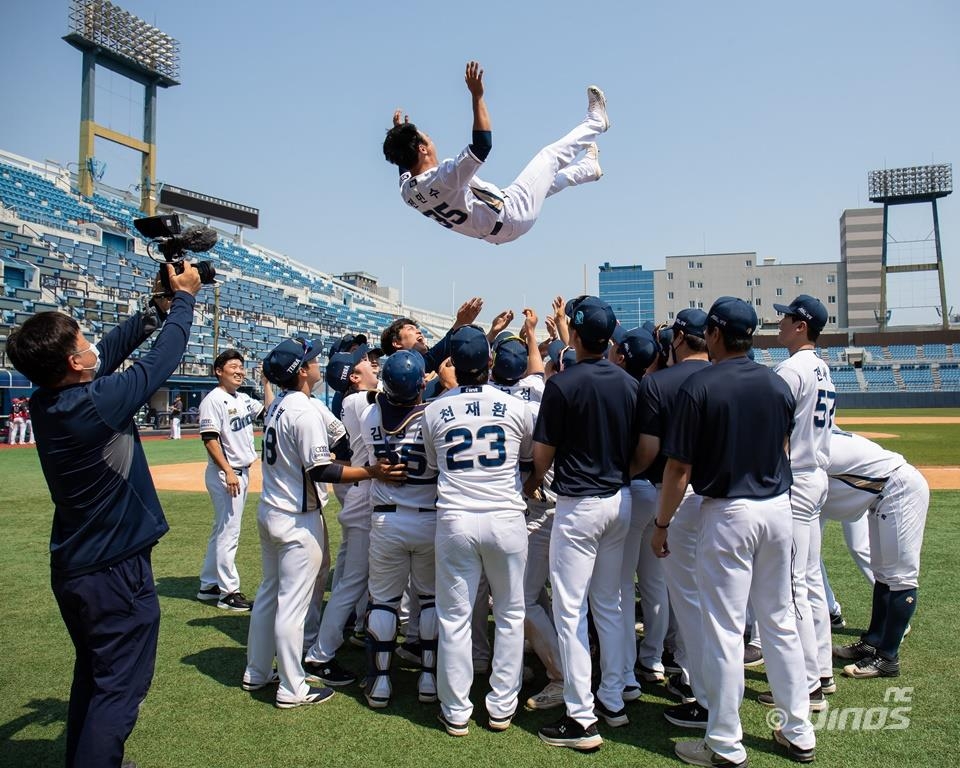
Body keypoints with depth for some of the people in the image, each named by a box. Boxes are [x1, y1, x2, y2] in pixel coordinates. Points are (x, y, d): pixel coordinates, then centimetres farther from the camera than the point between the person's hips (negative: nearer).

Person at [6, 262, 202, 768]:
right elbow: (162, 360, -15)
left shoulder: (46, 402, -4)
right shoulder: (97, 403, -26)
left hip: (73, 569, 9)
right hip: (116, 572, -9)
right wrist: (183, 299, -2)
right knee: (120, 688, 4)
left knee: (92, 675, 25)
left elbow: (110, 351, 8)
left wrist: (157, 308, 8)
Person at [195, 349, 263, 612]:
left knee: (222, 530, 17)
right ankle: (228, 592, 6)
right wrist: (228, 471, -24)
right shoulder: (213, 399, -13)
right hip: (224, 474, -9)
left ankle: (209, 585, 28)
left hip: (242, 472, 9)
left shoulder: (244, 398, 12)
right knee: (228, 532, -3)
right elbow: (209, 438, -19)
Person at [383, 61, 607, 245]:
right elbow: (483, 143, -43)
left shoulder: (407, 190, -9)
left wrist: (400, 132, 25)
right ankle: (594, 122, 34)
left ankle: (588, 167, 55)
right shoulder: (442, 179, -36)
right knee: (550, 155, 8)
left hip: (495, 232, 9)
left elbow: (406, 164, 18)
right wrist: (477, 96, -39)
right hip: (513, 215, -9)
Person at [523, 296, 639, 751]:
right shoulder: (630, 384, 2)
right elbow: (639, 448, 7)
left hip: (578, 505, -6)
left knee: (570, 610, 2)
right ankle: (613, 701, 27)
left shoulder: (563, 384, -15)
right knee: (609, 604, 18)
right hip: (620, 501, 7)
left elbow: (543, 451, -8)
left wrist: (533, 482, 11)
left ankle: (582, 719, 7)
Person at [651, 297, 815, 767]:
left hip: (728, 514, -6)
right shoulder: (778, 385, 3)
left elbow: (680, 467, -13)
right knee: (781, 622, 17)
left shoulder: (700, 386, -13)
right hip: (779, 508, 6)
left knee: (724, 630, 3)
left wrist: (661, 524, -3)